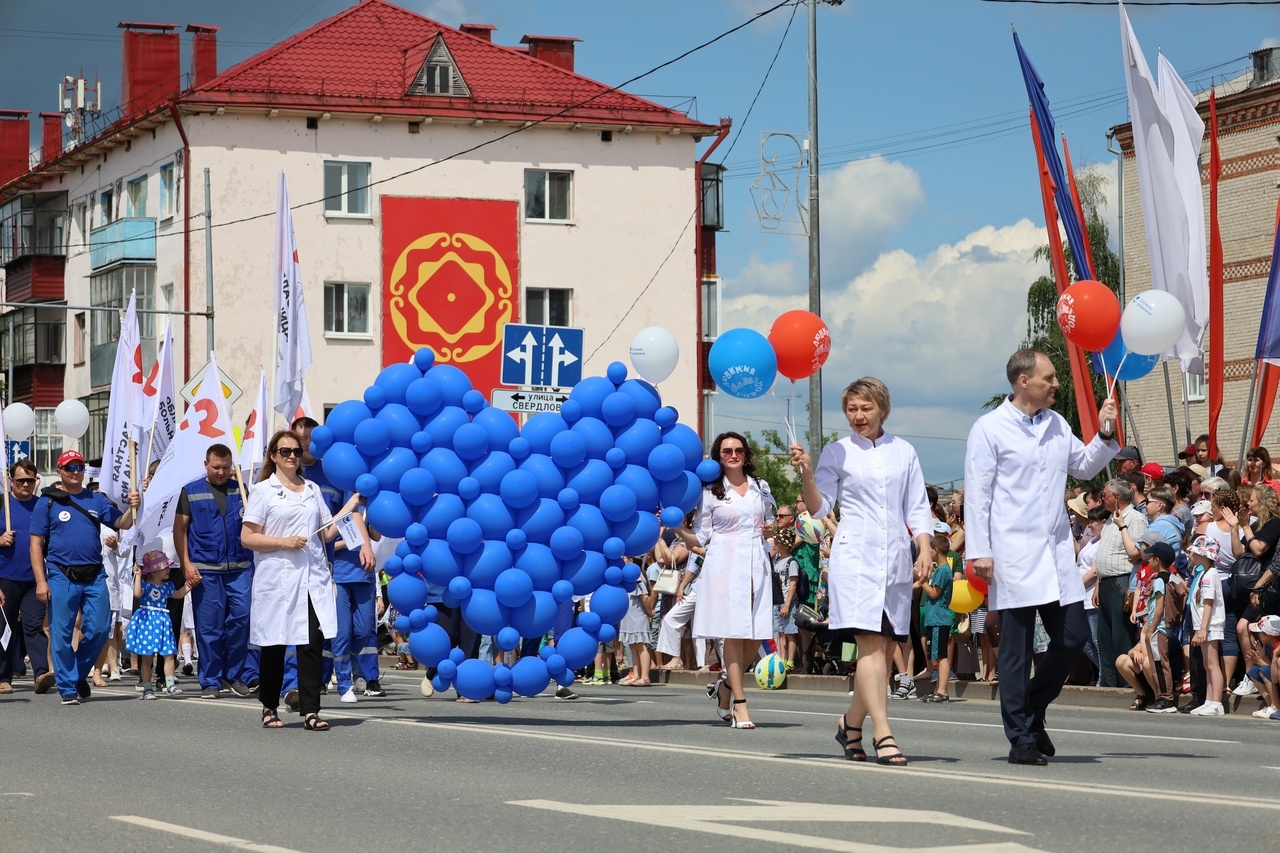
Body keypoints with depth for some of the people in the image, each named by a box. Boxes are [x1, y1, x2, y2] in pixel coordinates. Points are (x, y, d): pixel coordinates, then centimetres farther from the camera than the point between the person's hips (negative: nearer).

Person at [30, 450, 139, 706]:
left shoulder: (97, 500, 13)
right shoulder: (48, 502, 3)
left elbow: (122, 523, 6)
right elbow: (36, 543, 0)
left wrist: (132, 507, -16)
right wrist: (40, 581, -8)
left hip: (93, 576, 3)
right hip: (61, 576, -3)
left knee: (99, 628, -1)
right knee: (62, 634, -2)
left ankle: (80, 673, 22)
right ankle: (67, 688, 6)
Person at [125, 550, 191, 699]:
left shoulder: (167, 586, 12)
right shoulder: (145, 584, -9)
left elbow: (178, 594, 29)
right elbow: (137, 593, -29)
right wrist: (138, 576, -29)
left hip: (163, 622, 6)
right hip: (146, 621, -6)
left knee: (169, 655, -1)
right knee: (147, 657, 0)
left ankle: (170, 685, 5)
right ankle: (147, 688, 5)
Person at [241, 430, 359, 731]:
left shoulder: (312, 490, 17)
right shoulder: (263, 490, 2)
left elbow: (327, 533, 17)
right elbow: (247, 537, -3)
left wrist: (352, 505, 10)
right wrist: (284, 542, -13)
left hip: (313, 578, 3)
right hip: (277, 579, -3)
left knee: (313, 643, -7)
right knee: (274, 646, 5)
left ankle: (310, 711, -7)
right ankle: (269, 708, 18)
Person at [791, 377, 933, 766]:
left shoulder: (904, 453, 13)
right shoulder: (837, 452, 6)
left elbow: (918, 509, 14)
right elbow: (820, 507, 1)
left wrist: (923, 550, 1)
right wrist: (806, 474, -16)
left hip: (895, 559, 4)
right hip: (855, 556, -4)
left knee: (886, 647, 5)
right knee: (871, 645, -14)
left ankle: (851, 723, 22)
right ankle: (883, 733, -19)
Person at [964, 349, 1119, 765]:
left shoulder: (1058, 426, 13)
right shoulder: (990, 429, -5)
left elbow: (1084, 467, 27)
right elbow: (977, 495, -6)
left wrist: (1104, 434, 10)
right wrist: (979, 552, -11)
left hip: (1057, 551, 6)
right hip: (1014, 555, -6)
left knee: (1073, 636, 4)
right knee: (1017, 648, -1)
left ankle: (1032, 709, 25)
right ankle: (1021, 739, 4)